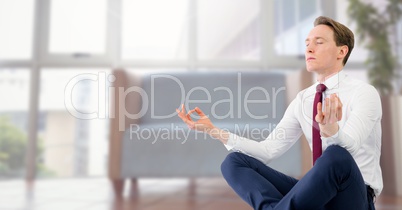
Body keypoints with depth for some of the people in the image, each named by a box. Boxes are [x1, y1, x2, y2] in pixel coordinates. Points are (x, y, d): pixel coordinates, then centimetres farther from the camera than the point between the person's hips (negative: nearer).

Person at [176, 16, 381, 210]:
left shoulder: (364, 93, -9)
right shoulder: (302, 100, 7)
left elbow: (347, 148, -27)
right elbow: (268, 150, 0)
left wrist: (332, 129, -51)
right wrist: (215, 131, -9)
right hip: (318, 192, 5)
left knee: (336, 155, -39)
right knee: (235, 160, -9)